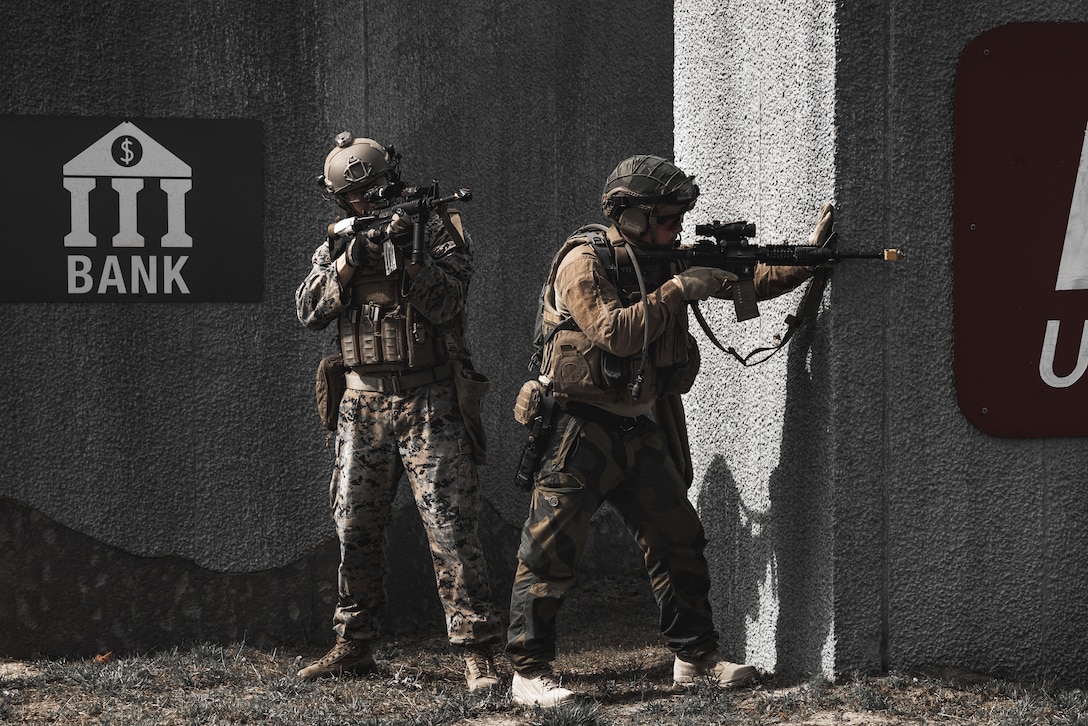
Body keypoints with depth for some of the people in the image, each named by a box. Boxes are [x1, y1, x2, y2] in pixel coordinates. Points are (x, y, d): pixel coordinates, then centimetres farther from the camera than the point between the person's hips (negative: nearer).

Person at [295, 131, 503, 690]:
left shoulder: (437, 227, -1)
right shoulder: (338, 242, 10)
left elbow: (446, 302, -13)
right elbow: (309, 311, -1)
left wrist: (402, 257, -25)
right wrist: (348, 261, -13)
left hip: (430, 404, -4)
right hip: (364, 403, 4)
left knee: (450, 527, -11)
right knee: (355, 529, 8)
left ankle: (477, 652, -11)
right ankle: (354, 645, 20)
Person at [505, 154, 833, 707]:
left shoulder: (665, 260, 9)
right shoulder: (584, 261, -13)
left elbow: (748, 282, 11)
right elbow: (614, 332, -24)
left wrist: (809, 256, 1)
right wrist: (678, 290, -20)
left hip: (643, 431, 8)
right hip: (582, 429, -7)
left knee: (678, 541, 9)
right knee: (550, 551, -8)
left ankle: (696, 657, 20)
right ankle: (528, 673, -6)